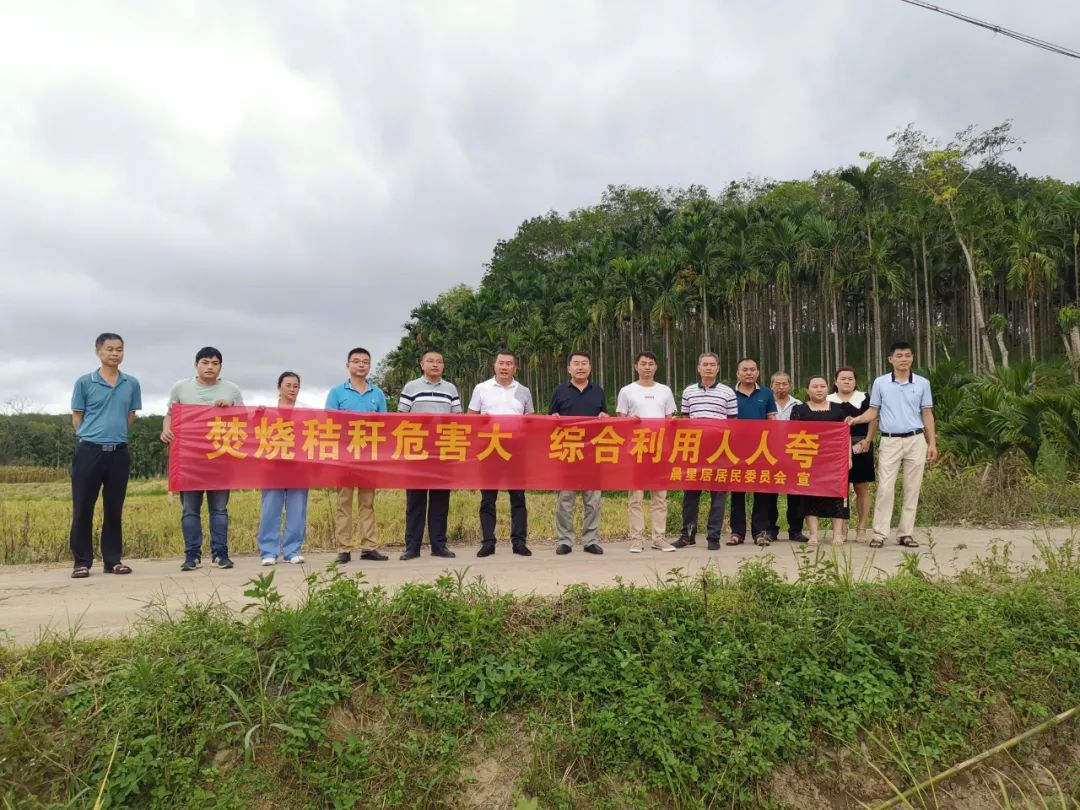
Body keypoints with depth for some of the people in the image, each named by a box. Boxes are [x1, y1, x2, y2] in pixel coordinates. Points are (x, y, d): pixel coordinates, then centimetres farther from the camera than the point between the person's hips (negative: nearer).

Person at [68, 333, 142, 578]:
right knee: (82, 509, 2)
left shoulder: (132, 384, 7)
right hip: (89, 451, -2)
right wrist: (93, 436, 0)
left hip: (119, 453, 2)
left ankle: (113, 560, 17)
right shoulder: (84, 382, 1)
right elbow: (76, 418, 5)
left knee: (114, 509, 8)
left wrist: (115, 434, 6)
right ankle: (82, 561, 11)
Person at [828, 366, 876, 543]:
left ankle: (861, 528, 10)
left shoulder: (864, 399, 8)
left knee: (862, 489, 3)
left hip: (860, 449, 0)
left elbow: (872, 422, 3)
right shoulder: (828, 401, 9)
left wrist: (867, 441, -8)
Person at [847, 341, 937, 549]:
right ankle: (880, 533, -3)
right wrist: (855, 420, -16)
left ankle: (906, 533, 12)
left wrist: (932, 443, 3)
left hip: (916, 440, 2)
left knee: (912, 489, 5)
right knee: (885, 488, -6)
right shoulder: (880, 383, 3)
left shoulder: (922, 383, 6)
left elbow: (927, 414, 8)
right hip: (890, 441, -2)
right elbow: (873, 412, 4)